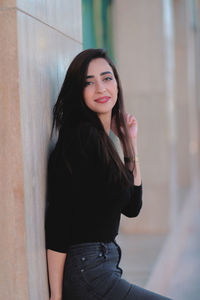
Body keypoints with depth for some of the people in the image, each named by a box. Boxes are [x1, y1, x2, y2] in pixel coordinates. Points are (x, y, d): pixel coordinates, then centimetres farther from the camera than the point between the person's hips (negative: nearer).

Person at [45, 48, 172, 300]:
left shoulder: (102, 139, 12)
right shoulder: (82, 136, -16)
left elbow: (131, 208, 14)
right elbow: (58, 220, -19)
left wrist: (130, 142, 10)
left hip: (103, 266, 9)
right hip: (87, 276, -9)